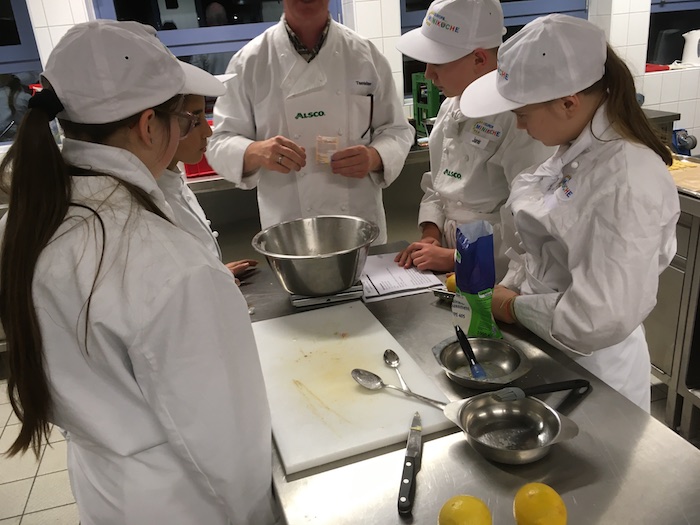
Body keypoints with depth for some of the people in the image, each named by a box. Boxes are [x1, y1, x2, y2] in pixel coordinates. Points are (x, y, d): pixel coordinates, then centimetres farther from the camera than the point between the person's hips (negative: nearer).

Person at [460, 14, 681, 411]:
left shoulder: (627, 184, -28)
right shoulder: (576, 150, -2)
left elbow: (600, 318, -30)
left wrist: (513, 308, -17)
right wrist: (506, 289, -3)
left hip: (589, 369, -7)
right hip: (545, 349, 8)